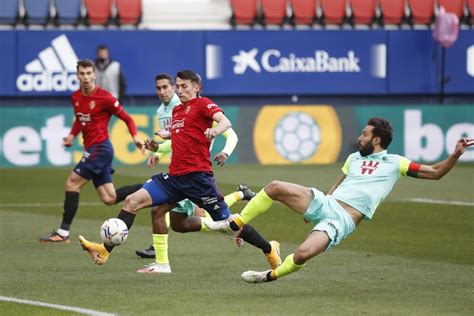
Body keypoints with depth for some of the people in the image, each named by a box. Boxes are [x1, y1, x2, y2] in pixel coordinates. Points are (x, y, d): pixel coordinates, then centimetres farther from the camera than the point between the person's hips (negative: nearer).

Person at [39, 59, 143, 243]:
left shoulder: (104, 97, -12)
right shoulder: (75, 97, 10)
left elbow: (127, 118, -6)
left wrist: (135, 137, -21)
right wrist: (72, 136, 7)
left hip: (100, 148, -8)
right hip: (92, 149, 8)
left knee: (72, 184, -10)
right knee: (109, 198, 6)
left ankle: (63, 233, -5)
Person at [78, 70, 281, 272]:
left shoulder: (202, 104, -3)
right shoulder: (177, 110, 19)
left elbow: (225, 122, -22)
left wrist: (215, 130, -43)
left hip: (198, 176, -7)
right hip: (175, 177, 7)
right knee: (132, 202, -7)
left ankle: (269, 250, 19)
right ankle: (105, 251, -9)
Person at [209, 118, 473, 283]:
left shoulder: (394, 163, 4)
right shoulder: (355, 158, 21)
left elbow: (434, 173, 3)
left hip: (343, 221, -6)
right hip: (325, 204, 6)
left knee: (303, 254, -29)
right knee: (275, 187, -15)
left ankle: (271, 276, 1)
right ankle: (236, 225, -1)